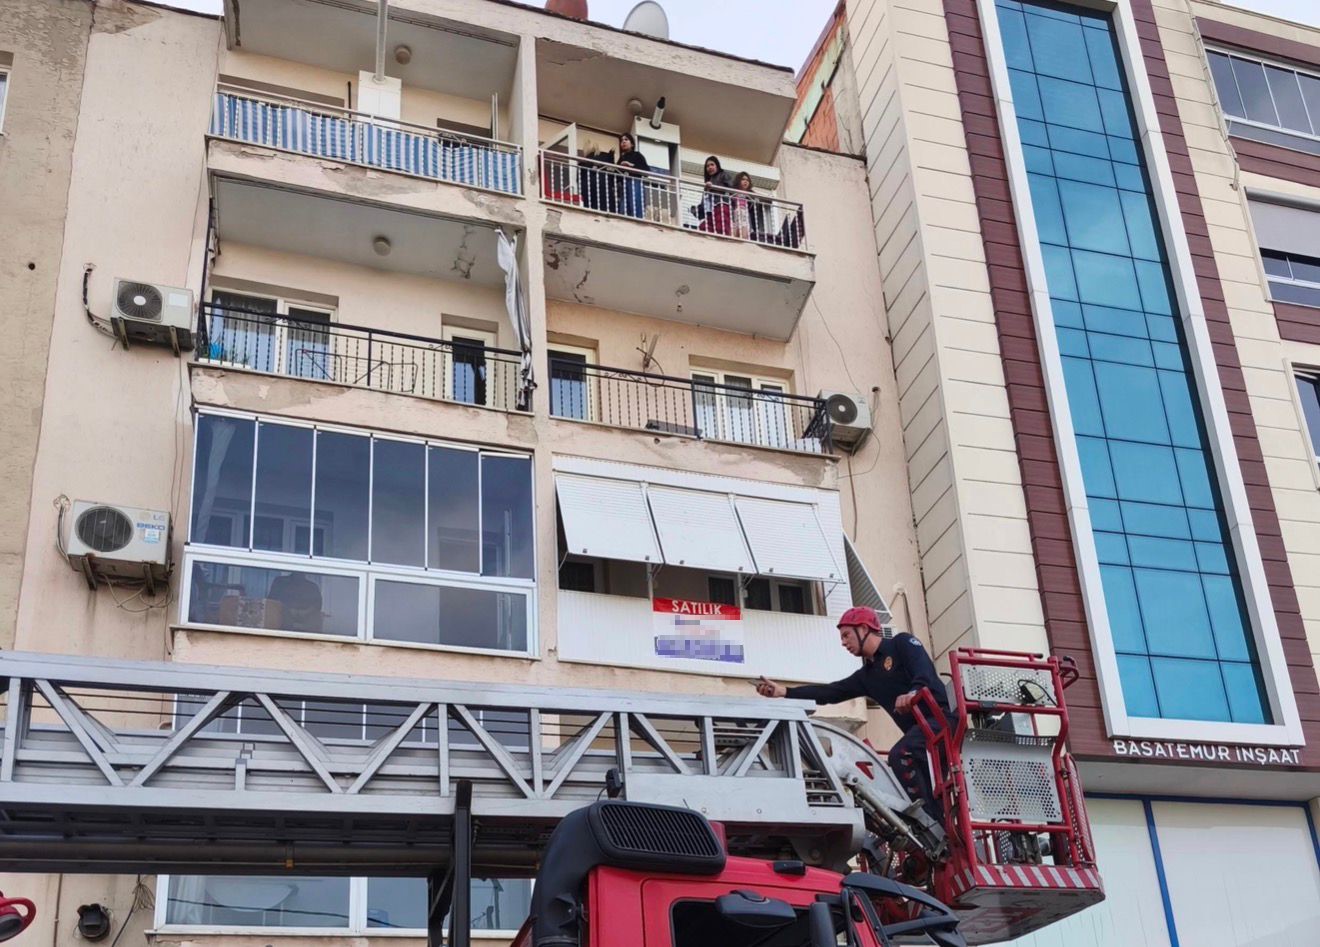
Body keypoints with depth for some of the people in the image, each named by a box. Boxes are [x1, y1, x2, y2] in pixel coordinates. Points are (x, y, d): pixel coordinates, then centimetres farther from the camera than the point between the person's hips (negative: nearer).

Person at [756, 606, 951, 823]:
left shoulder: (902, 643, 1)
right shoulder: (867, 676, 21)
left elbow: (925, 668, -17)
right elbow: (829, 693, 13)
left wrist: (914, 692, -39)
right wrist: (783, 691, 5)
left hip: (937, 717, -9)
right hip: (918, 728, 9)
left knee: (901, 755, -29)